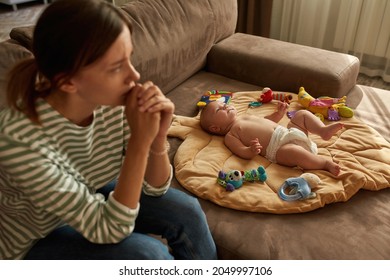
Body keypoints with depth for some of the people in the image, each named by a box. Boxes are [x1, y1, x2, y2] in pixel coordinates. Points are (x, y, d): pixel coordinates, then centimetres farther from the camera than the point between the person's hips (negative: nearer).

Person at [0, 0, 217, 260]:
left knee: (186, 212, -7)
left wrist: (158, 137, -30)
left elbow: (154, 188, -11)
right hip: (36, 242, -4)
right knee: (150, 254, -22)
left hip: (91, 199, 5)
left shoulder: (115, 101, -22)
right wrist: (140, 141, -37)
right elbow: (108, 230, -30)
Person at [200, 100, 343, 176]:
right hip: (278, 148, -9)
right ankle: (325, 163, -24)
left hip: (288, 132, 9)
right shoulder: (229, 136, 3)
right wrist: (252, 150, -34)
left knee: (302, 114, 7)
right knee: (292, 151, -38)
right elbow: (242, 152, -11)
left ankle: (323, 130, -12)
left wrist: (279, 113, 22)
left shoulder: (245, 117, 28)